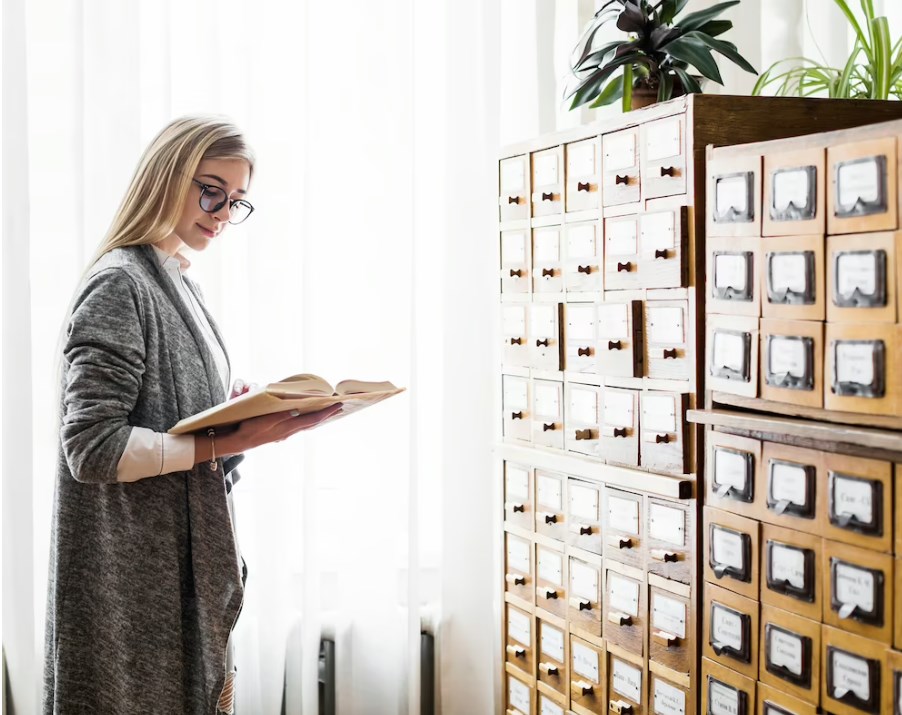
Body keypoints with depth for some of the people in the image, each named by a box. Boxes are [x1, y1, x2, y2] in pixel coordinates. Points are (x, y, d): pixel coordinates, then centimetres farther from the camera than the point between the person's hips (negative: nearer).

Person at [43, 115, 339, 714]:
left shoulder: (177, 283, 13)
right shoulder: (118, 284, -15)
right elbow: (92, 448, -22)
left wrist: (254, 418, -1)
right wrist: (227, 444, -24)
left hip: (184, 562, 9)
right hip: (136, 575, -9)